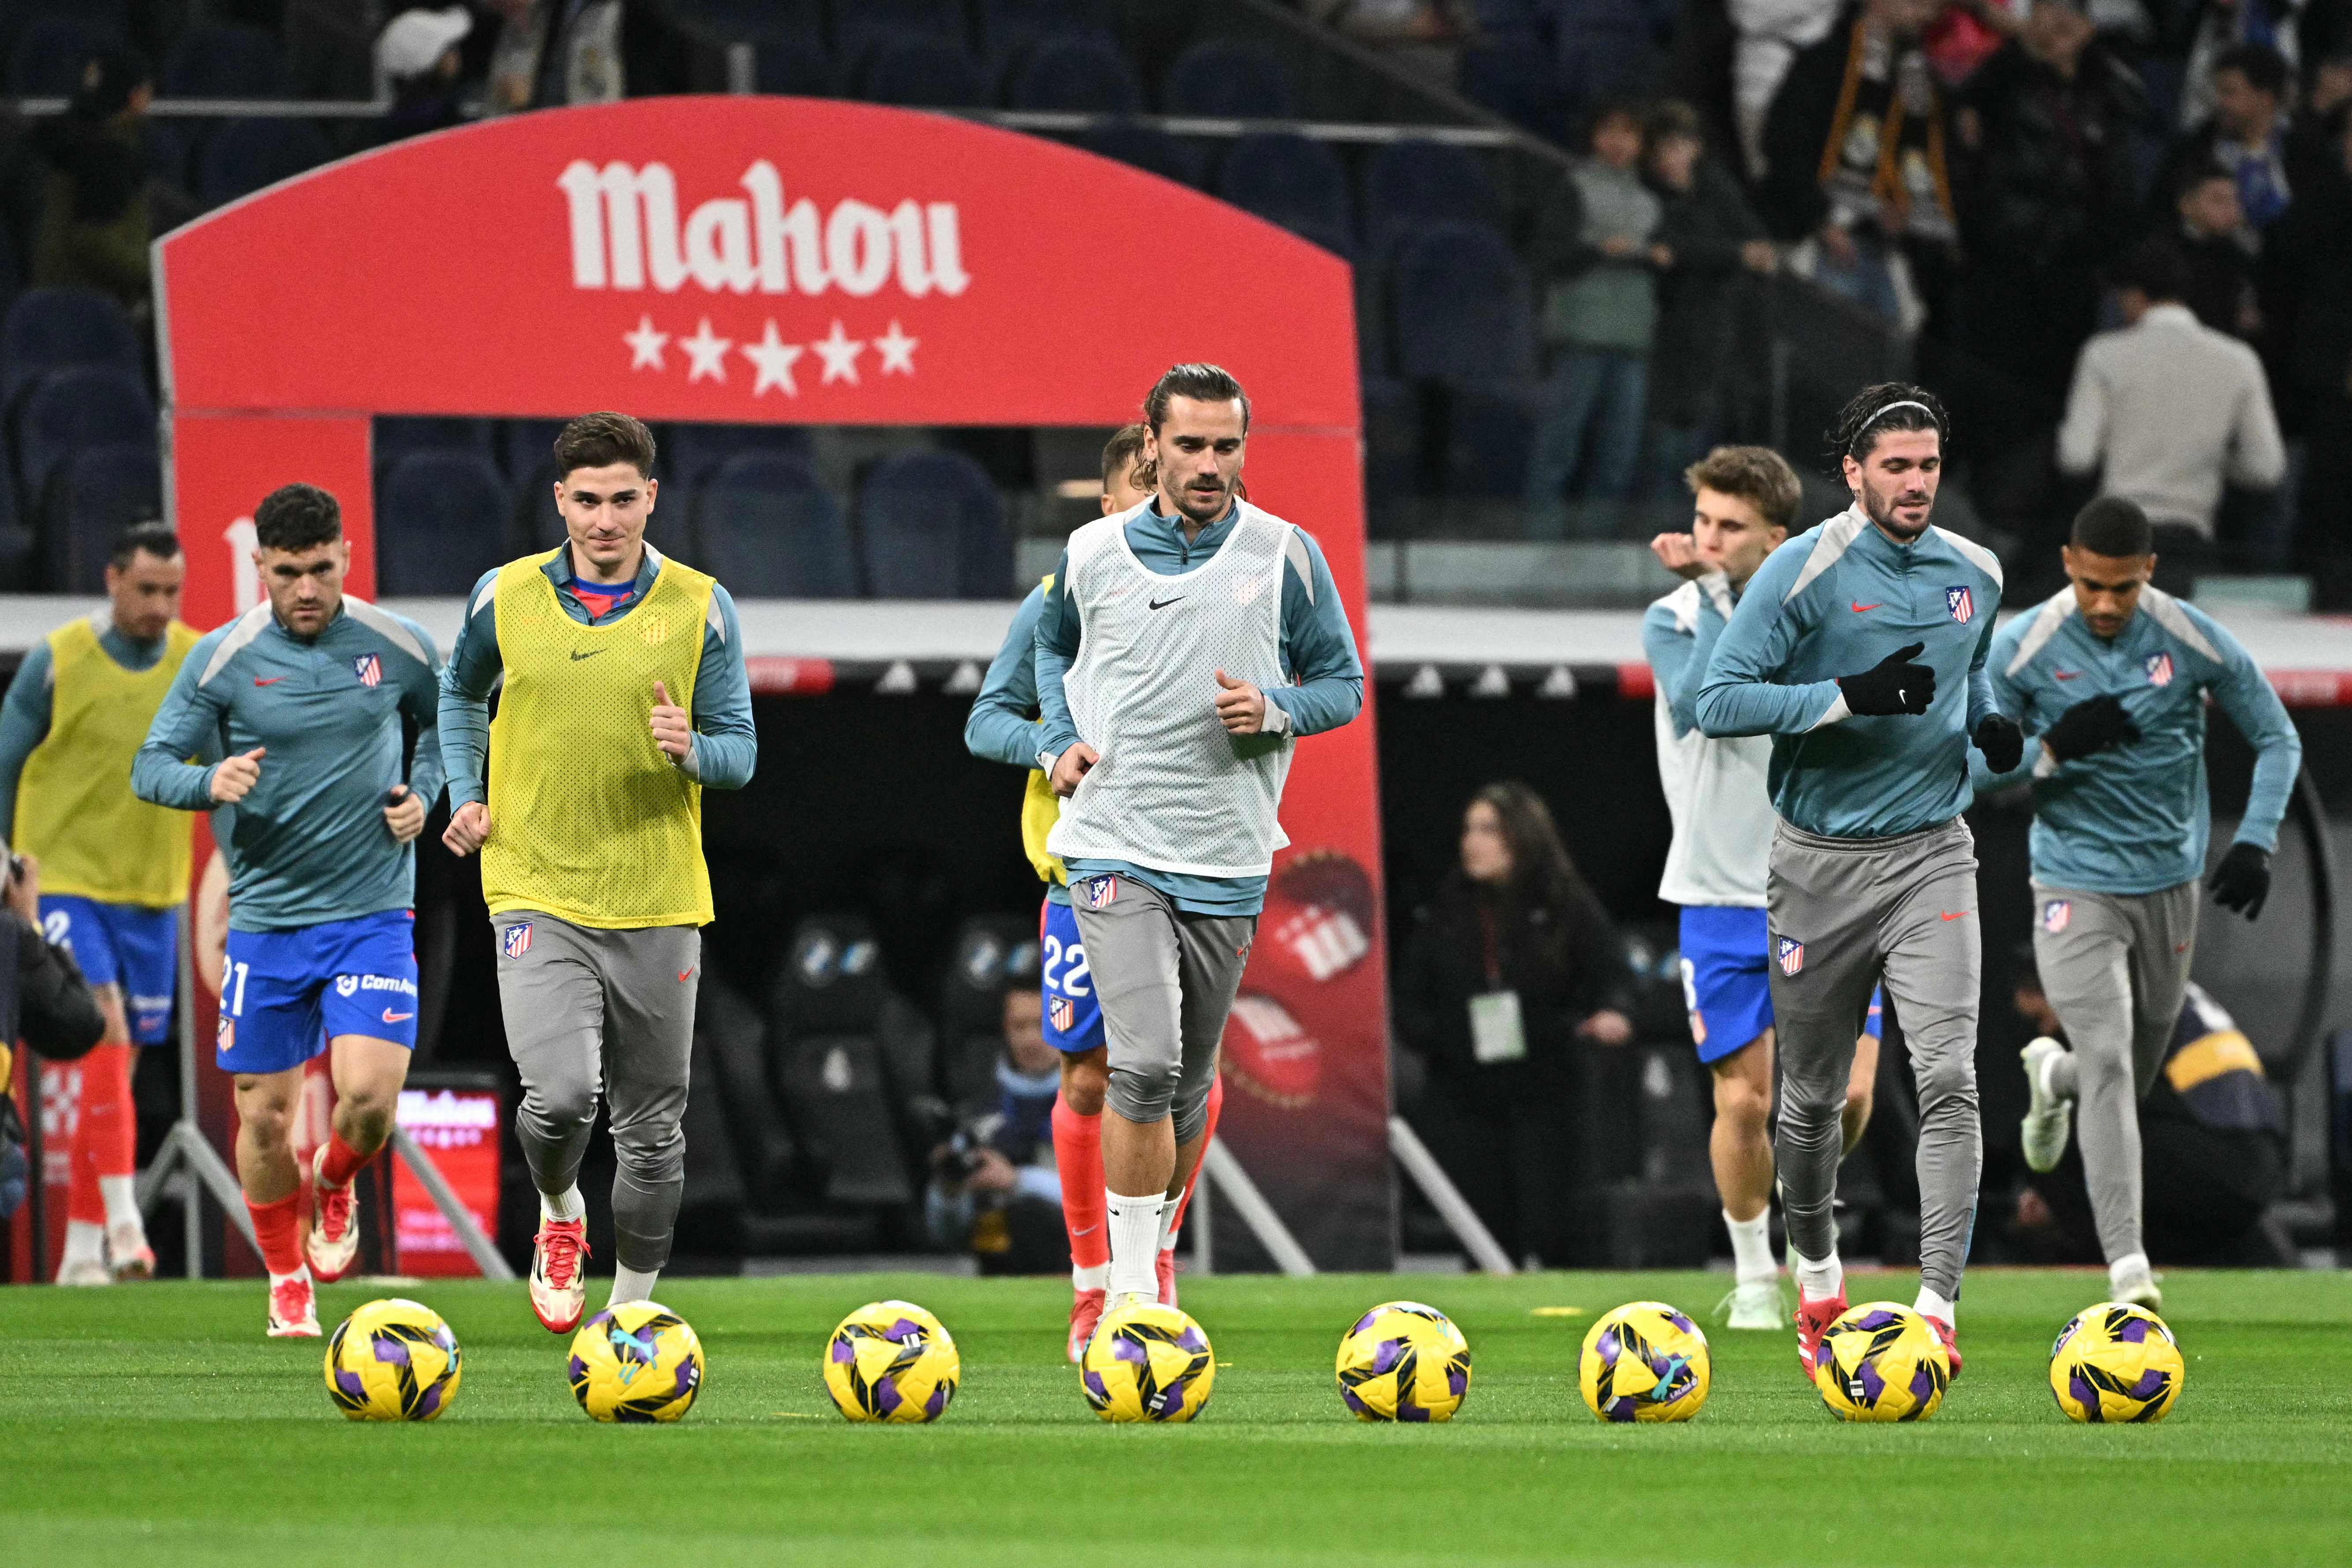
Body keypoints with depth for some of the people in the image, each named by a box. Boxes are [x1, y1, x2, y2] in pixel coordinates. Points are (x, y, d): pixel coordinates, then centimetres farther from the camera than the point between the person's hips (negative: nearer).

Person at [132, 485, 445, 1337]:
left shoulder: (398, 646, -1)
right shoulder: (221, 658, -6)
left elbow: (451, 721, 19)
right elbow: (150, 766, -2)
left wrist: (422, 794, 1)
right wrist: (211, 781, -23)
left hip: (373, 913, 0)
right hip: (266, 916, 0)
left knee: (369, 1095, -17)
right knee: (264, 1116, 3)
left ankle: (334, 1186, 19)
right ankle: (286, 1280, 27)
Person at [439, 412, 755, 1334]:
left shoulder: (699, 608, 0)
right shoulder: (505, 598, 2)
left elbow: (740, 753, 3)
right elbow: (461, 693, 22)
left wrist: (693, 749, -20)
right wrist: (466, 794, 8)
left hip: (657, 902, 1)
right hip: (536, 891, -1)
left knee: (653, 1129, 7)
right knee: (561, 1094, -19)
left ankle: (632, 1309, 24)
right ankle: (558, 1216, 13)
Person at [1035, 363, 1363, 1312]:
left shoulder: (1285, 557, 0)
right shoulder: (1093, 554, 2)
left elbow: (1341, 682, 8)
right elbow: (1053, 644, 23)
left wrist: (1275, 714, -13)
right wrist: (1060, 741, 7)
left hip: (1229, 856, 2)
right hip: (1117, 845, -2)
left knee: (1190, 1080, 11)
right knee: (1144, 1063, -18)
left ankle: (1152, 1259, 31)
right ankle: (1131, 1289, -15)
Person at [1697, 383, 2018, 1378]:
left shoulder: (1974, 575, 7)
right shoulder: (1805, 570, -9)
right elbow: (1719, 701, -14)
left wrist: (1990, 721, 4)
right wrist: (1850, 696, -23)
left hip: (1930, 853, 2)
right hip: (1820, 862, -2)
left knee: (1948, 1076, -16)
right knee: (1811, 1098, 10)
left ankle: (1938, 1306, -18)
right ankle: (1817, 1276, 36)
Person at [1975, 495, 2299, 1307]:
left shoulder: (2198, 643, -9)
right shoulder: (2020, 649, -11)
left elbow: (2277, 738, 3)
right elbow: (1969, 767, -5)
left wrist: (2255, 843, -10)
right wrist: (2054, 747, -23)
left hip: (2171, 885, 3)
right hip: (2075, 886, -3)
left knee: (2133, 1077, 15)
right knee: (2109, 1065, -18)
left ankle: (2053, 1076, 51)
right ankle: (2128, 1264, -20)